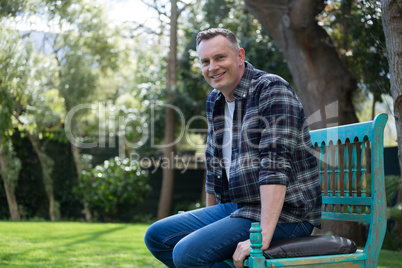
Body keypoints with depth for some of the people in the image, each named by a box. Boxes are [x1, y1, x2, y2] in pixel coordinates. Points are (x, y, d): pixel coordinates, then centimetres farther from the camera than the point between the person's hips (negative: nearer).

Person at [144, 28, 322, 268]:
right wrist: (207, 221, 21)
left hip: (283, 213, -9)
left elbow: (276, 165, -25)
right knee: (156, 236, 2)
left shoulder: (272, 90, -14)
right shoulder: (215, 101, 13)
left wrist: (262, 237, -31)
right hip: (237, 208, 9)